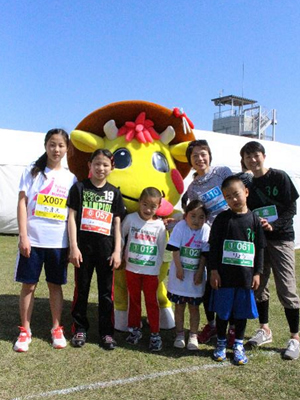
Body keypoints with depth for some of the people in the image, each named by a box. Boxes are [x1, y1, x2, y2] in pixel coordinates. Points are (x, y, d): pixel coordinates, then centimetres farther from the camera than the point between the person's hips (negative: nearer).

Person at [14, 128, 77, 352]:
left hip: (59, 241, 1)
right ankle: (25, 331, 19)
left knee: (55, 285, 10)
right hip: (32, 239, -1)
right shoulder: (33, 172, 3)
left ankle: (57, 329, 23)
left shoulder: (70, 178, 7)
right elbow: (22, 204, -1)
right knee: (29, 284, 5)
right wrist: (23, 236, -9)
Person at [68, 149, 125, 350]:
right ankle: (80, 329, 23)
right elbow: (72, 217, -1)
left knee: (106, 291, 7)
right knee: (81, 289, 9)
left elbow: (117, 223, 7)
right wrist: (74, 247, -7)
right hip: (84, 246, -1)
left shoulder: (114, 192, 6)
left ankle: (107, 332, 18)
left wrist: (117, 251, 0)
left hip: (106, 248, 1)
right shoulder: (79, 187, 2)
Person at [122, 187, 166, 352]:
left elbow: (161, 249, 0)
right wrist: (122, 254, 5)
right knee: (134, 301, 14)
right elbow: (120, 236, 6)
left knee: (152, 302, 6)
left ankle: (155, 335, 15)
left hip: (151, 271, -1)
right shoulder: (130, 219, -6)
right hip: (132, 269, 1)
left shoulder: (159, 225, -6)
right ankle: (134, 330, 29)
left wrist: (157, 267, 0)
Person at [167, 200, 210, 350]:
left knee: (194, 307, 11)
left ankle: (193, 335, 24)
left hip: (196, 274, 1)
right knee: (179, 306, 12)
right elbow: (175, 250, -11)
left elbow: (204, 254, -6)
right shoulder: (180, 226, -12)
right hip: (180, 273, 0)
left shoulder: (206, 230, -9)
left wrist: (199, 272, -8)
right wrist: (179, 268, -13)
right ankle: (180, 334, 26)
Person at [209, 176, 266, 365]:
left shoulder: (254, 219, 1)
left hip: (246, 276, 2)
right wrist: (214, 271, -6)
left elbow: (260, 248, 6)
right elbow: (214, 246, -2)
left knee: (242, 312, 12)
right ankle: (221, 344, 28)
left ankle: (239, 345, 28)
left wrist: (257, 273, 4)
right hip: (224, 275, -1)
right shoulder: (222, 218, -4)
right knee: (222, 311, 9)